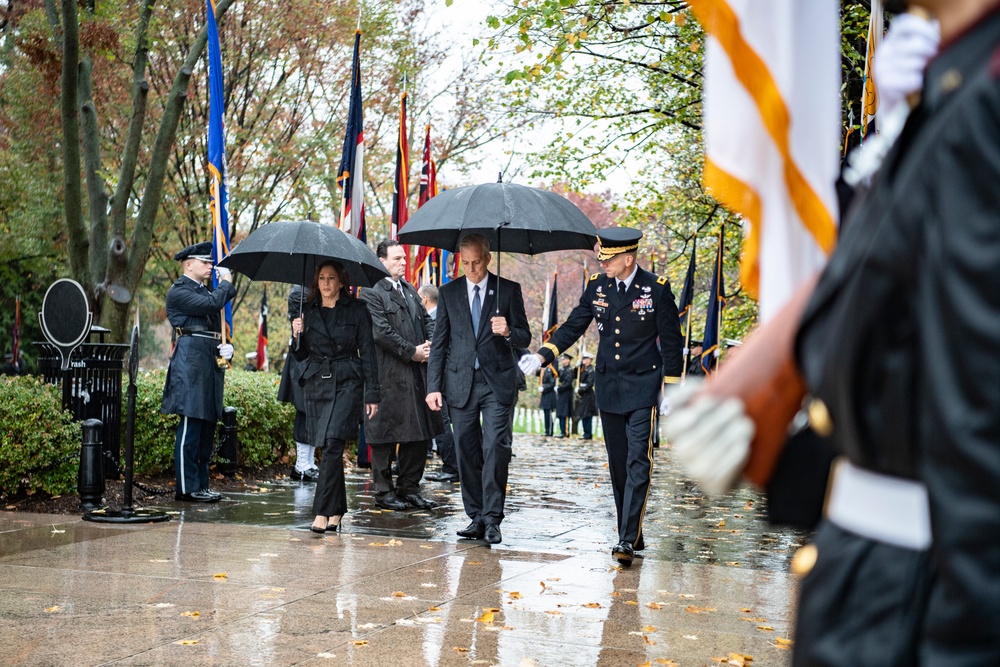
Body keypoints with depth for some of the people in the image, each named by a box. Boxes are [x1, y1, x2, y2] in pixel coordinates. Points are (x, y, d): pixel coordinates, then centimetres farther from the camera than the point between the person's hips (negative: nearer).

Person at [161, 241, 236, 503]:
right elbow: (211, 304, -20)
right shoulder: (178, 291, -5)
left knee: (207, 426, 10)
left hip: (210, 362, 9)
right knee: (190, 425, -9)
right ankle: (187, 488, -5)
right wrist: (226, 283, -3)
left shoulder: (205, 291, 24)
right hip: (190, 361, -9)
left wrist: (226, 347, 6)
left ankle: (200, 484, 17)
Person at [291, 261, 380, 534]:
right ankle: (337, 511, 17)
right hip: (316, 384, 4)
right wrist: (296, 335, -8)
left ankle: (322, 512, -18)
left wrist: (372, 393, -3)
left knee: (332, 446, -16)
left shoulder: (356, 310, 1)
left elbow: (367, 352, 1)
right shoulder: (307, 311, 10)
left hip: (346, 384, -4)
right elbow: (301, 355, 13)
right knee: (329, 450, 7)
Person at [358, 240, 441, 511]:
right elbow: (381, 332, -16)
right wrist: (411, 352, -14)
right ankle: (384, 491, 8)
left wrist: (431, 344, -1)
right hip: (388, 375, -8)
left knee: (418, 432, 9)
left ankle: (409, 488, 18)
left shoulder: (409, 290, 19)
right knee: (386, 432, 0)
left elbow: (426, 320, 19)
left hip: (417, 374, 8)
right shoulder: (371, 293, -8)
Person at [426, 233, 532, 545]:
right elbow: (439, 342, 10)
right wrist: (433, 386, 2)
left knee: (496, 448, -12)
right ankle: (476, 516, 14)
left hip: (498, 382, -2)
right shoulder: (449, 292, 9)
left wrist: (507, 332, -19)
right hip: (460, 383, 3)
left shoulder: (509, 290, 3)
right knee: (466, 452, 5)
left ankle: (492, 519, -7)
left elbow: (525, 338, 4)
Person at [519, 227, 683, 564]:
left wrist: (671, 388, -5)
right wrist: (542, 355, -7)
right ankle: (631, 535, 20)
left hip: (643, 387, -5)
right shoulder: (597, 286, 3)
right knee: (617, 465, 9)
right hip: (608, 387, 5)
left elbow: (671, 341, -3)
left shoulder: (657, 289, -7)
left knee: (638, 463, -12)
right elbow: (573, 326, 7)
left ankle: (627, 541, -14)